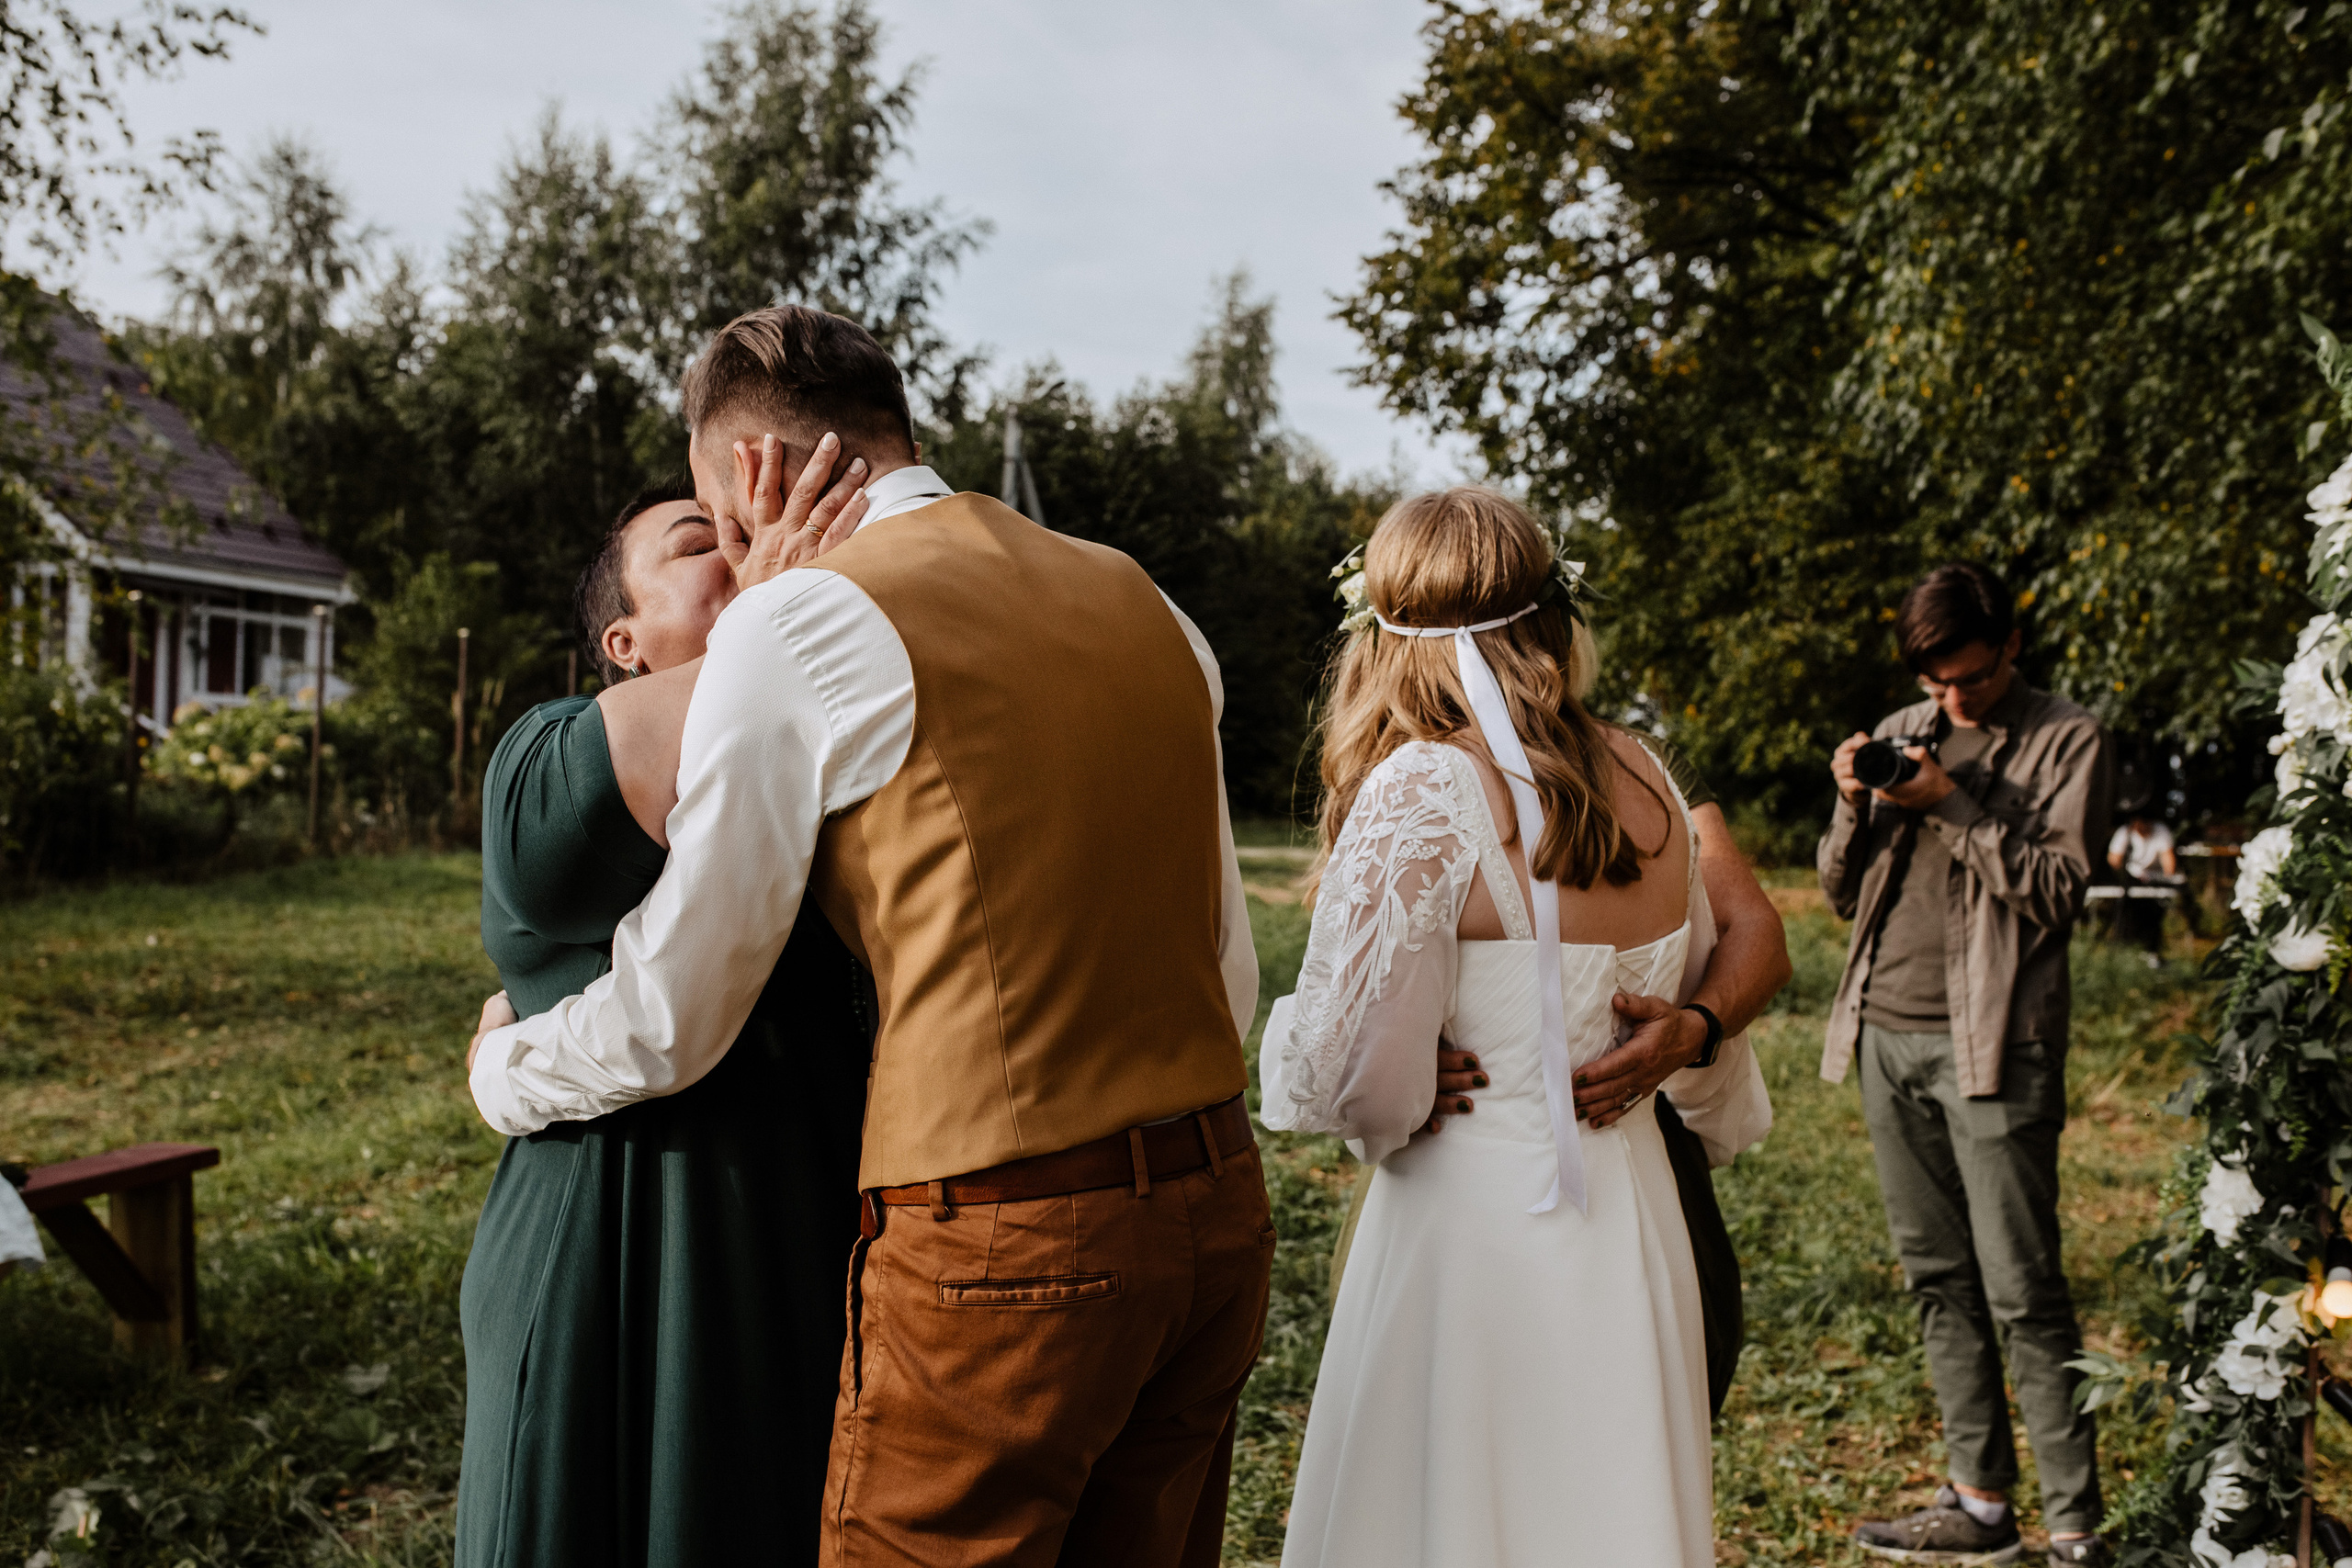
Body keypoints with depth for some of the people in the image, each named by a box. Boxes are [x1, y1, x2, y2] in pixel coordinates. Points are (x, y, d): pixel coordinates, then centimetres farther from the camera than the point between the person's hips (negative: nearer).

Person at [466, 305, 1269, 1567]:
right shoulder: (1145, 604, 12)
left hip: (996, 1240, -7)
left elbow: (669, 1023, -2)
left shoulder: (795, 623, -7)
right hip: (1218, 1212, 7)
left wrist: (498, 1067, 18)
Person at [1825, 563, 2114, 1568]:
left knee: (2022, 1293, -5)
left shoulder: (2068, 742, 1)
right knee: (1938, 1280, 10)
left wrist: (1952, 803, -15)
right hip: (1887, 1034, 5)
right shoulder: (1900, 733, 15)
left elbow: (2058, 892, -9)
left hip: (1992, 1043, -5)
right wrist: (1855, 806, -4)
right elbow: (1842, 892, 15)